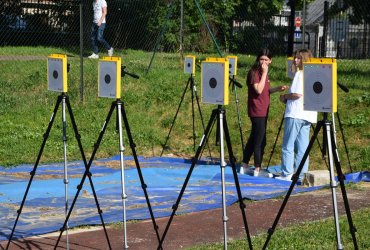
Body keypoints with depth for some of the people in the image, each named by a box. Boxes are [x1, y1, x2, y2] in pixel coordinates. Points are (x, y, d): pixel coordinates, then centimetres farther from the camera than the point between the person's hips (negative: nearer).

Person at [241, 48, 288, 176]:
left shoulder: (263, 72, 14)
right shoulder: (254, 72, -12)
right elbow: (258, 90, -23)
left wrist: (278, 89, 7)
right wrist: (264, 73, -20)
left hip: (263, 110, 9)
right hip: (257, 111, -9)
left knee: (254, 138, 14)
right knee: (260, 140, -7)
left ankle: (244, 165, 21)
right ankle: (257, 169, -1)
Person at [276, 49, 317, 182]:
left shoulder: (300, 74, -9)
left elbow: (298, 94, -18)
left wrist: (284, 96, 0)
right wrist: (287, 98, 15)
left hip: (296, 114, -8)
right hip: (307, 115, 8)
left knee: (288, 146, -3)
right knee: (302, 147, 8)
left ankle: (287, 174, -4)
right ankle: (301, 174, 8)